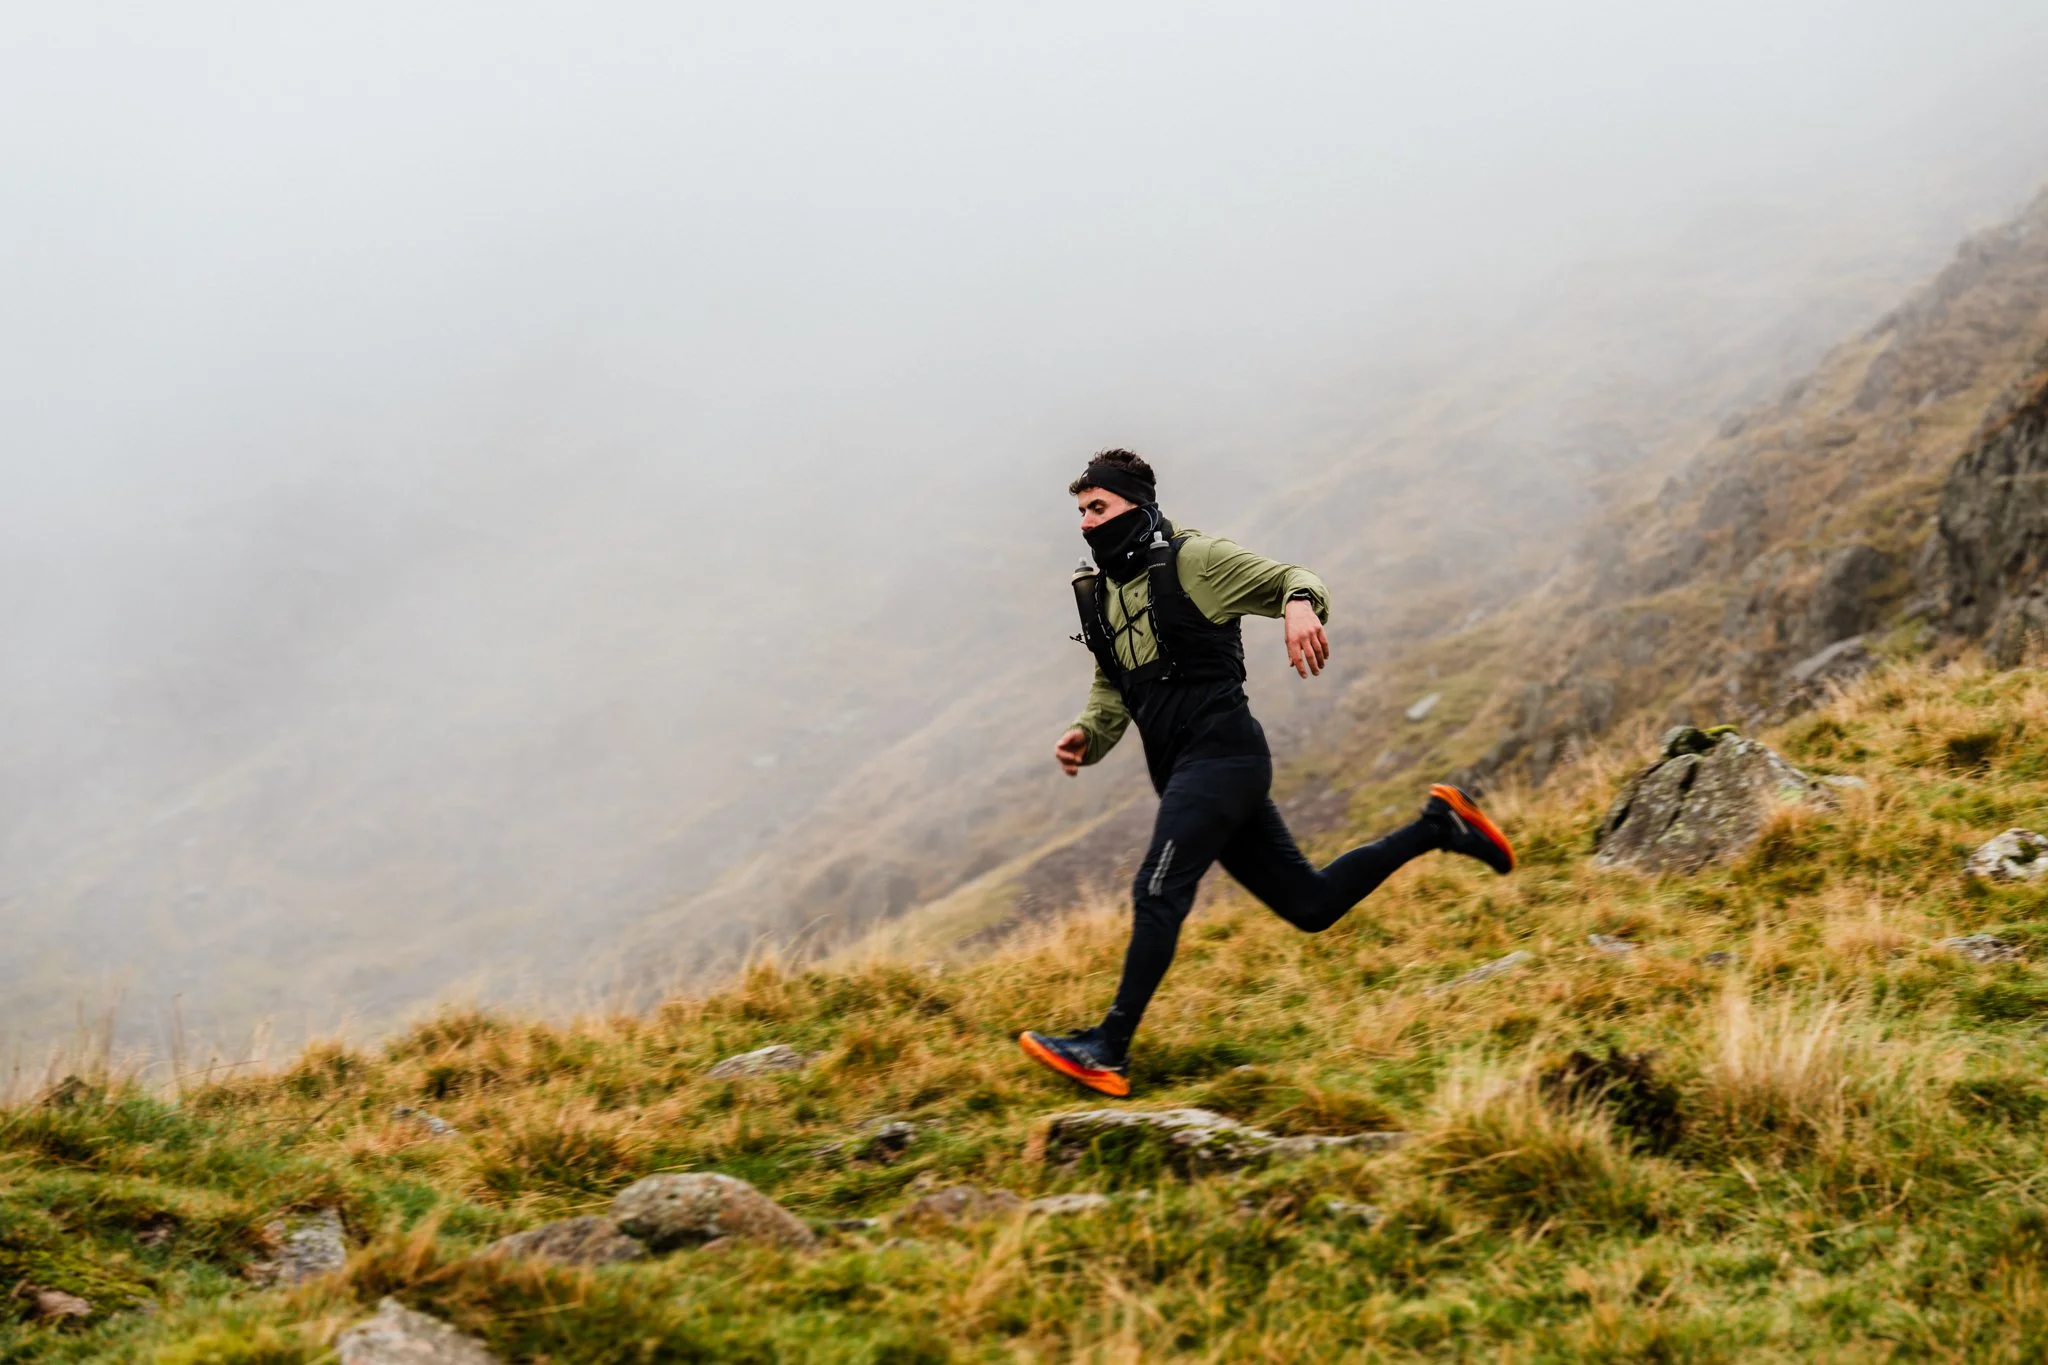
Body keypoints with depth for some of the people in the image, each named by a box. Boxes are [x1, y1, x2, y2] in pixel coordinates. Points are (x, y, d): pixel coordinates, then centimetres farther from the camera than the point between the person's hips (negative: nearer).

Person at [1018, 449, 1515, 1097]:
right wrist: (1086, 737, 4)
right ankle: (1434, 825, 23)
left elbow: (1292, 578, -4)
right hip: (1181, 770, 8)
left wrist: (1300, 604, -28)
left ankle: (1108, 1050, -16)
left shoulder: (1191, 560, -4)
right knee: (1309, 903, 9)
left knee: (1157, 893, -18)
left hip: (1222, 750, -8)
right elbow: (1112, 691, 25)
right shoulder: (1099, 594, 18)